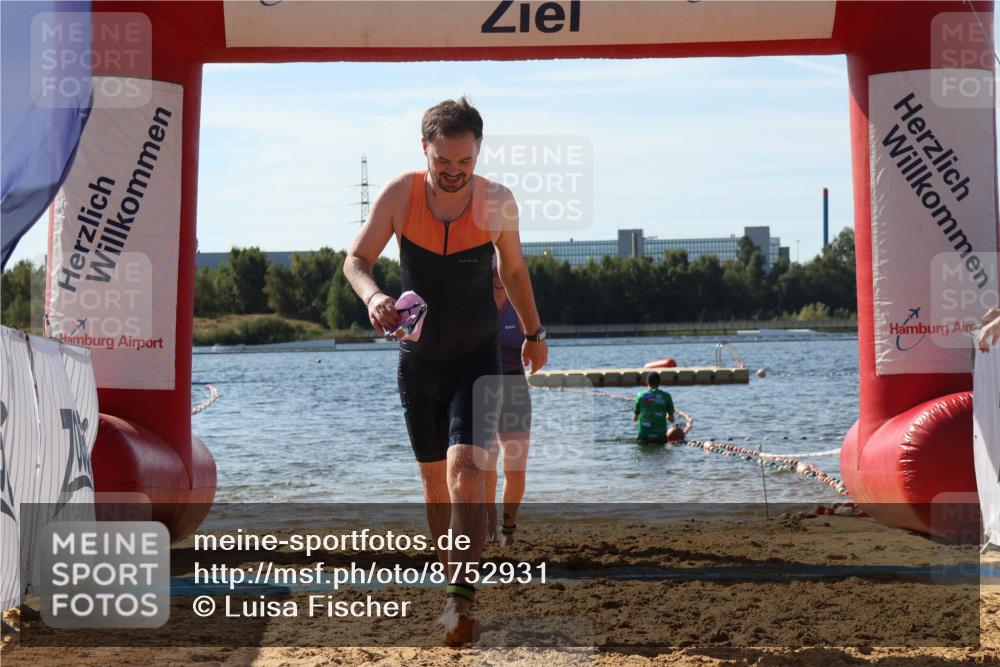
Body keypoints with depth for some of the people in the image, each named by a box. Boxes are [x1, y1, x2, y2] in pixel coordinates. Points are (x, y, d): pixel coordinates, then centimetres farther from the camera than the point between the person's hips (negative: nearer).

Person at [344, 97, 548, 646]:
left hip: (477, 359, -2)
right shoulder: (399, 196, -10)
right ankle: (457, 587, 28)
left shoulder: (497, 203, -9)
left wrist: (534, 333, 19)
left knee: (464, 471, -20)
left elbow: (514, 270, 8)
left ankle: (461, 601, -22)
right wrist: (372, 296, -25)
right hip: (418, 359, 2)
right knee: (436, 482, 12)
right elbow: (357, 259, -2)